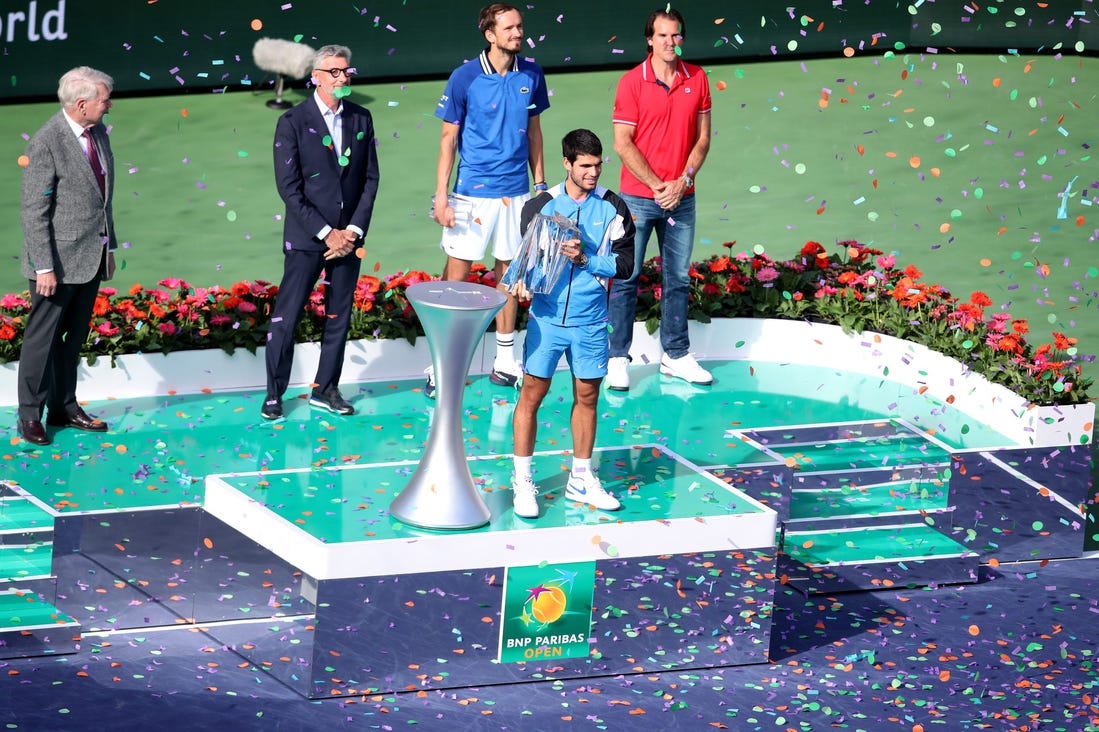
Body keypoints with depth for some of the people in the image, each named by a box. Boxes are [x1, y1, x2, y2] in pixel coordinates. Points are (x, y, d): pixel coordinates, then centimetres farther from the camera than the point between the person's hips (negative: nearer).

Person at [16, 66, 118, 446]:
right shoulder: (47, 144, -18)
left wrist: (109, 246, 18)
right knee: (42, 337, 2)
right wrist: (44, 267, -19)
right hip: (59, 260, -7)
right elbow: (33, 211, -17)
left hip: (92, 257, 8)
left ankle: (64, 407, 24)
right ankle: (30, 415, 10)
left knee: (73, 337, 15)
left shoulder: (98, 133, 7)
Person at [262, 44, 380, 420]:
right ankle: (274, 395, 6)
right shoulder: (293, 122, -6)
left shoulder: (361, 119, 7)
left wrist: (353, 230, -4)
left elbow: (370, 178, 7)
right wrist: (325, 233, -13)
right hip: (306, 237, -4)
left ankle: (325, 390, 18)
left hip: (348, 236, 4)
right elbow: (288, 187, -9)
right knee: (286, 317, -3)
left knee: (338, 317, 8)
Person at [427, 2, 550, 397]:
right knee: (456, 274, -4)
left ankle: (504, 363, 20)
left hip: (516, 192, 4)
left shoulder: (531, 75, 2)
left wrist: (541, 184, 10)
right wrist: (441, 197, -9)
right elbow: (448, 139, -5)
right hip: (473, 192, -4)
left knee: (508, 272, 11)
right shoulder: (465, 78, -9)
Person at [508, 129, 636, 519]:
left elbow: (625, 264, -4)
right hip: (547, 317, -1)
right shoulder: (540, 205, -1)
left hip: (590, 321, 1)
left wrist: (586, 259, -18)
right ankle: (522, 482, 8)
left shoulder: (613, 208, -1)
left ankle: (581, 479, 25)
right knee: (533, 393, -1)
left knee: (587, 397, 11)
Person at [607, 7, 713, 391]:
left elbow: (702, 138, 6)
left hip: (681, 197, 4)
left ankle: (676, 355, 19)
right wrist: (657, 185, -13)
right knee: (626, 278, 0)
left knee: (678, 278, 10)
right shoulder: (632, 82, -7)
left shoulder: (697, 79, 3)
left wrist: (684, 179, -8)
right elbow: (623, 144, -9)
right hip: (638, 197, -4)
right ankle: (618, 359, 5)